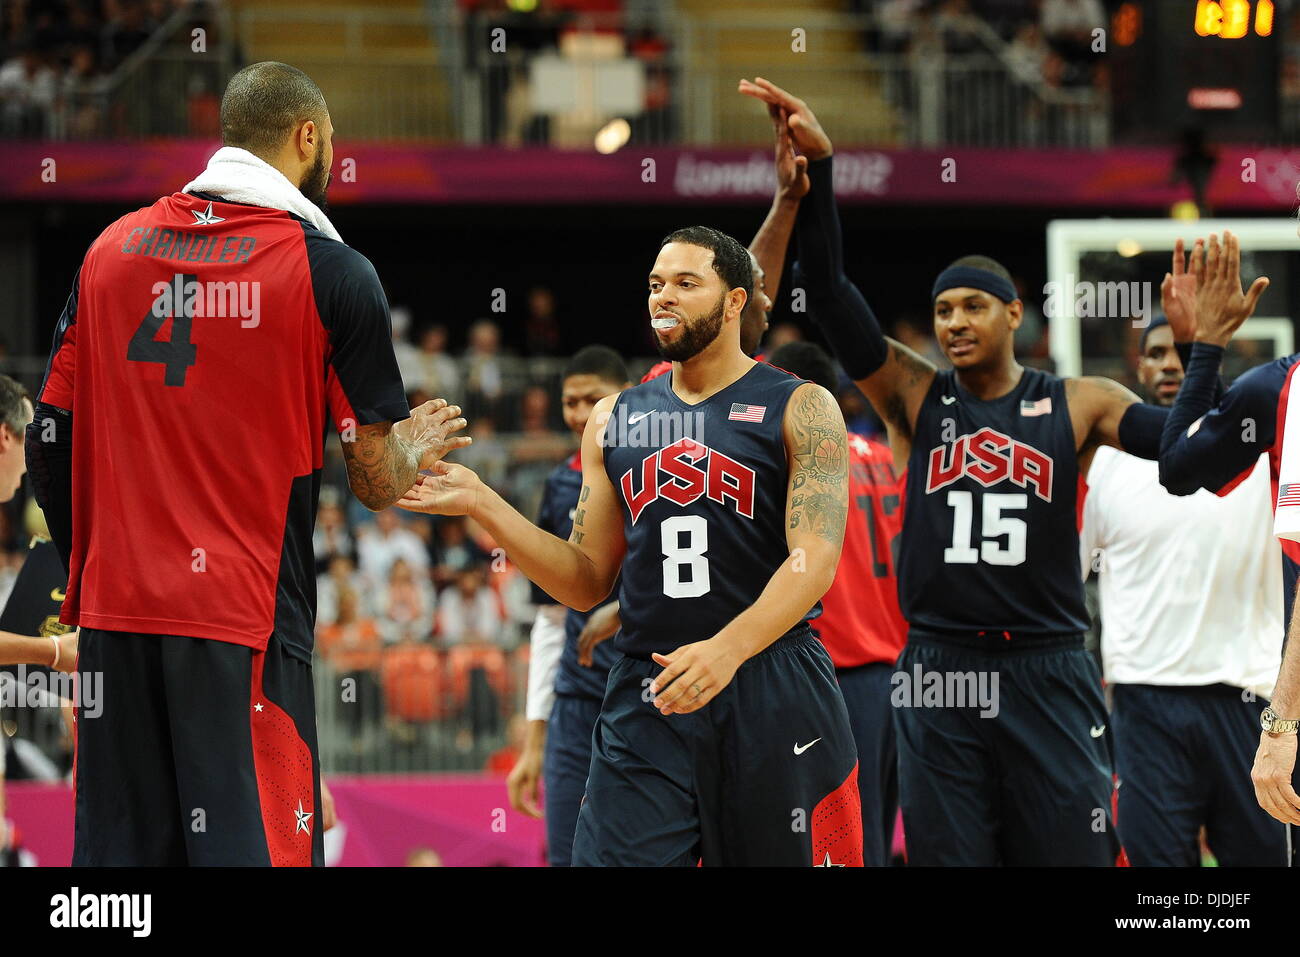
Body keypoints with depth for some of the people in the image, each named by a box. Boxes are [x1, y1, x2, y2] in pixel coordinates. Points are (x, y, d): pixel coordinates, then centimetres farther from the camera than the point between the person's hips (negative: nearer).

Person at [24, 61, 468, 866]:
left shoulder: (112, 248, 8)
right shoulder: (333, 273, -5)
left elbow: (49, 443, 11)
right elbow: (376, 484, -2)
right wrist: (421, 444, 20)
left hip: (113, 617, 5)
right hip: (243, 620, -5)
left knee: (117, 844, 9)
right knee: (250, 843, -2)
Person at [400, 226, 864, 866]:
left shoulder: (800, 410, -1)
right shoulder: (613, 421, 14)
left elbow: (813, 561, -13)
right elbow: (587, 584, 14)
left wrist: (728, 649, -29)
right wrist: (482, 507, 1)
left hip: (772, 690, -3)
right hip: (643, 701, 3)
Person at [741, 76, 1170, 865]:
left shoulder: (1077, 406, 4)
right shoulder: (915, 397, 6)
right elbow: (831, 293, -3)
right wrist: (817, 168, -13)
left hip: (1049, 675, -1)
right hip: (939, 676, 1)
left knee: (1072, 853, -2)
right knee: (947, 853, 3)